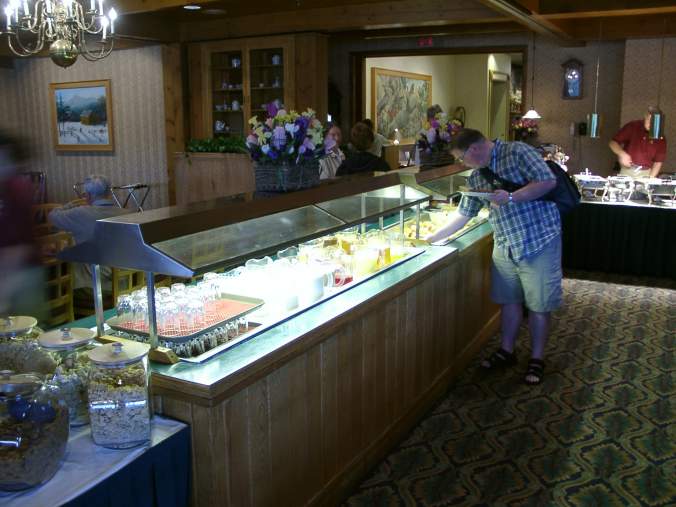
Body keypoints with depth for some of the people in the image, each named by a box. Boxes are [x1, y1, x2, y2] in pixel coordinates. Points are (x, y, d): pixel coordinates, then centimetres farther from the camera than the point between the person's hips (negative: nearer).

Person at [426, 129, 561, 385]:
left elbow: (548, 181, -17)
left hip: (539, 241, -6)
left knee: (539, 304, 3)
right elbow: (463, 214, 15)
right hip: (505, 246, 6)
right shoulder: (476, 177, 10)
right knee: (509, 300, 15)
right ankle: (507, 351, 31)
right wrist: (432, 237, 14)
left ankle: (536, 359, 18)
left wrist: (511, 197, -24)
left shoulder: (517, 152, -10)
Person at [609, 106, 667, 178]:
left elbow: (658, 161, 3)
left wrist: (651, 178, -10)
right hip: (627, 171, -1)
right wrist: (622, 154, -21)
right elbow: (613, 143, -3)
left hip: (645, 174, 1)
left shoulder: (660, 138, -1)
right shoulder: (632, 127, -5)